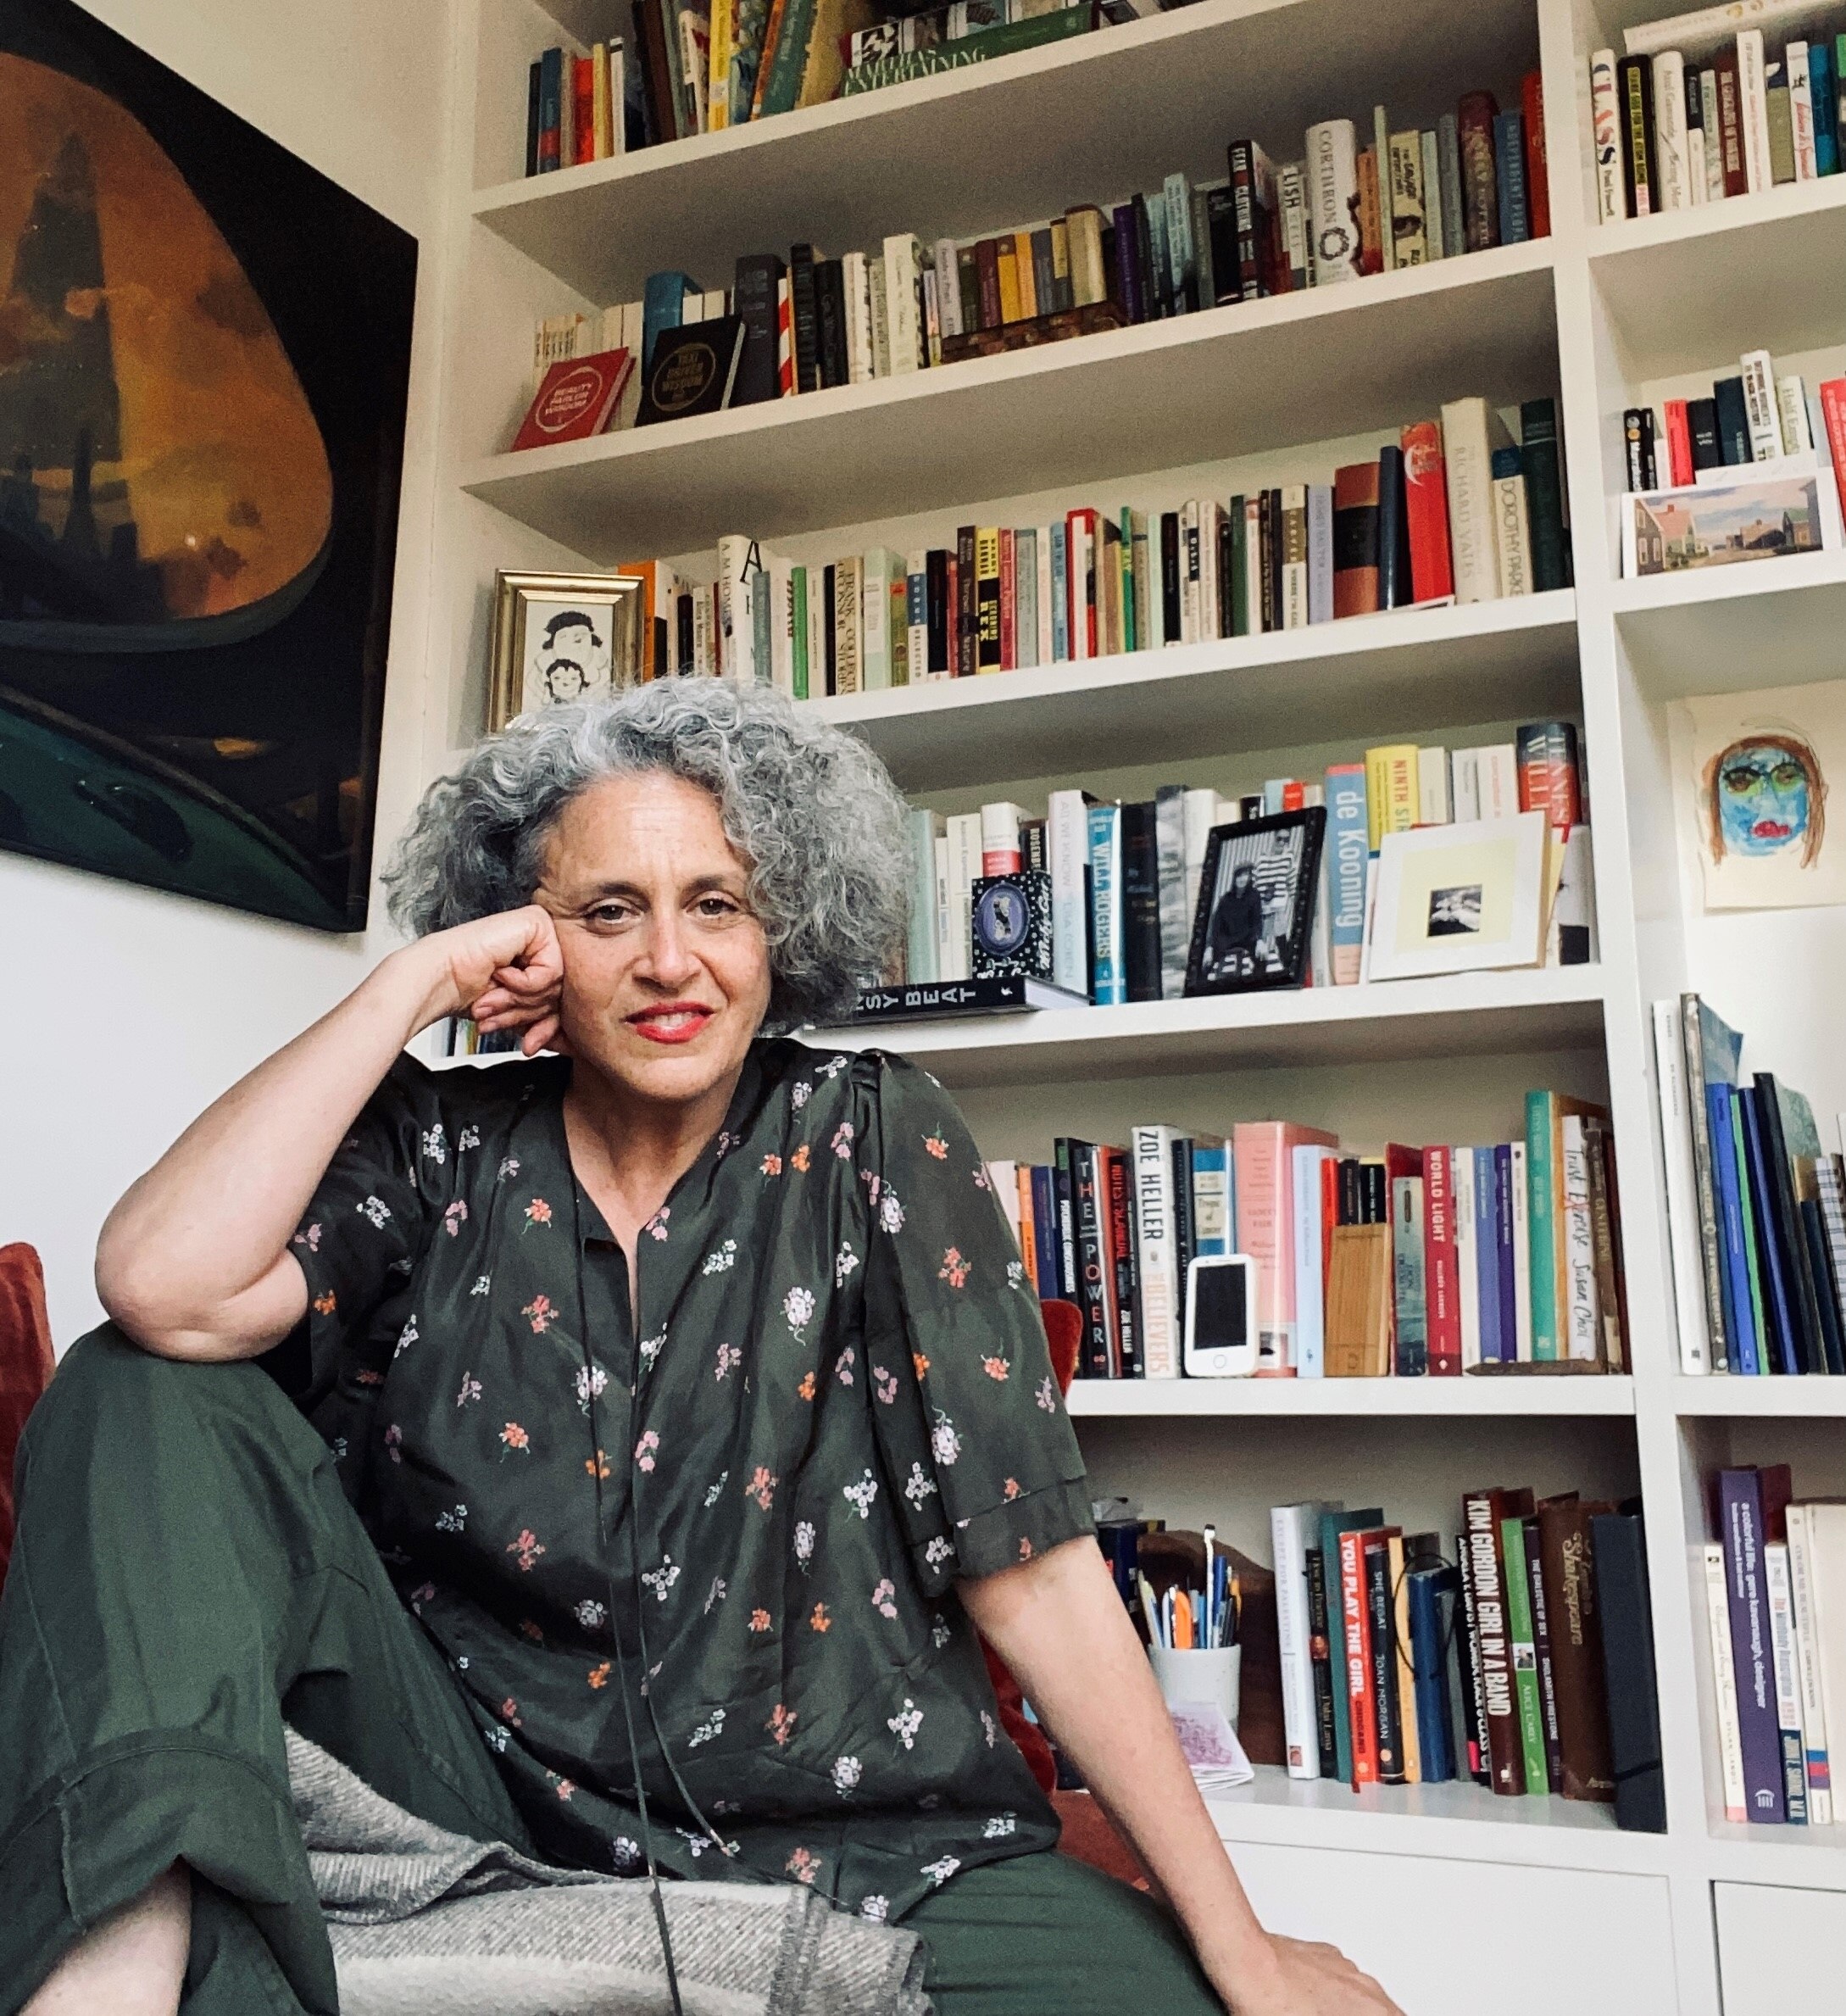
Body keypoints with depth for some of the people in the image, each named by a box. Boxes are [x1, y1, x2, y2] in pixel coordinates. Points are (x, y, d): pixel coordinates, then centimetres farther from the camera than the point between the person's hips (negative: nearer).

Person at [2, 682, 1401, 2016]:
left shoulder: (871, 1140, -4)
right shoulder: (441, 1148, 0)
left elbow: (1027, 1562, -7)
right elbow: (166, 1290, -20)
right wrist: (413, 986, -12)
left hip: (857, 1851, 0)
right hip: (479, 1800, 1)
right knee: (149, 1401, -12)